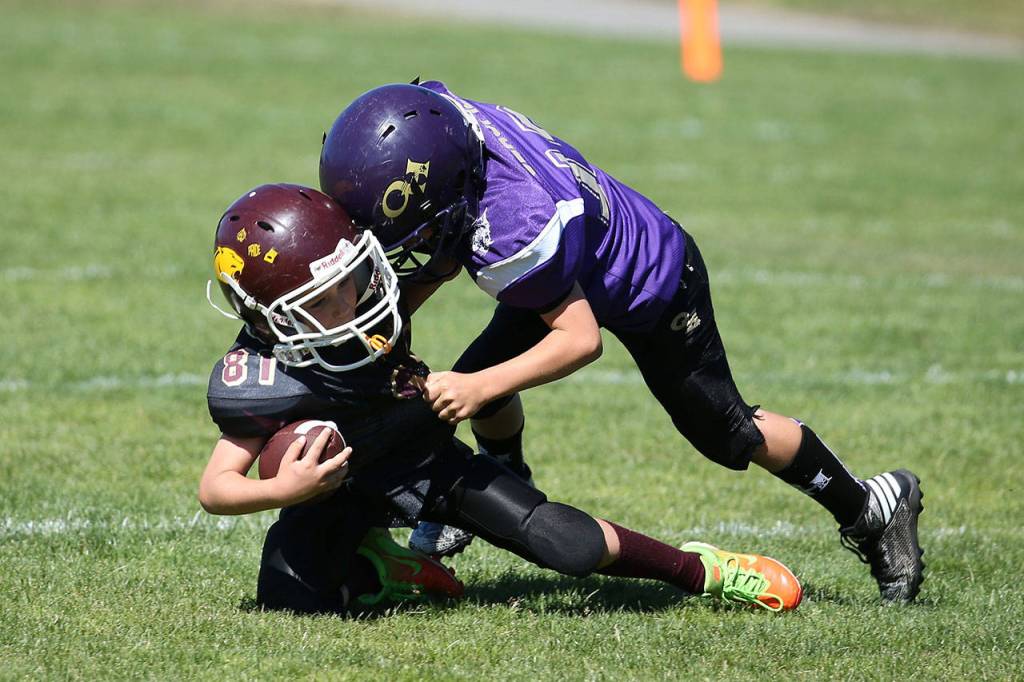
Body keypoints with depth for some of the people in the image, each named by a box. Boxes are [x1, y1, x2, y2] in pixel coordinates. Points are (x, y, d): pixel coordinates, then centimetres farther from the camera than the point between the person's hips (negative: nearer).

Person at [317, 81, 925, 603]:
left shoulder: (513, 226, -46)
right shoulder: (447, 120, -26)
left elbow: (580, 338, -33)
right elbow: (450, 254, -7)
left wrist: (481, 387, -38)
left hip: (657, 286, -7)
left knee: (727, 433, 9)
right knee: (478, 375, -5)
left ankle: (873, 509, 29)